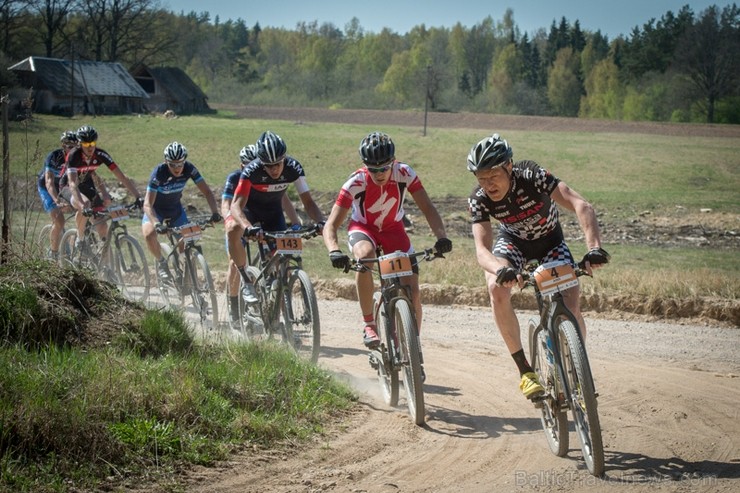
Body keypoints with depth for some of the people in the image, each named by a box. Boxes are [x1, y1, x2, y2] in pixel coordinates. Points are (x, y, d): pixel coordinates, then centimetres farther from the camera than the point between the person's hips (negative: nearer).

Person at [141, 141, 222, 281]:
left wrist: (215, 212, -36)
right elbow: (148, 204, -37)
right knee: (149, 234, -30)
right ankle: (161, 262, -4)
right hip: (156, 209, -4)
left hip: (176, 208, 4)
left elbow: (207, 192, -19)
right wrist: (157, 224, -53)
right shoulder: (159, 172, -32)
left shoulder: (189, 169, -23)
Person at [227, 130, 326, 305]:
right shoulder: (251, 171, -34)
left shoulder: (294, 168, -26)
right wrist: (248, 227, -61)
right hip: (249, 207, -3)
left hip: (273, 211, 3)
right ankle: (246, 282, -22)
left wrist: (321, 221, -43)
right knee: (233, 229, -36)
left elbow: (307, 201, -22)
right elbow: (236, 205, -41)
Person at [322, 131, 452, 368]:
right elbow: (331, 225, -31)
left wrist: (441, 236, -40)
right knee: (364, 255, -39)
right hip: (363, 228, -2)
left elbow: (427, 208, -21)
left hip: (393, 229, 2)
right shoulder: (356, 182, -30)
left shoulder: (405, 173, -24)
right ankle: (368, 323, -24)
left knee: (412, 292, -11)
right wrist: (334, 251, -51)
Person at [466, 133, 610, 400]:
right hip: (512, 240, 1)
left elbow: (581, 206, -43)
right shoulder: (478, 200, -27)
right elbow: (482, 248, -36)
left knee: (570, 305, -20)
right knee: (497, 289, -30)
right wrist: (501, 269, -59)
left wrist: (594, 247, -60)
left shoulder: (531, 176, -35)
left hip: (549, 240, -1)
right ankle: (525, 370, -18)